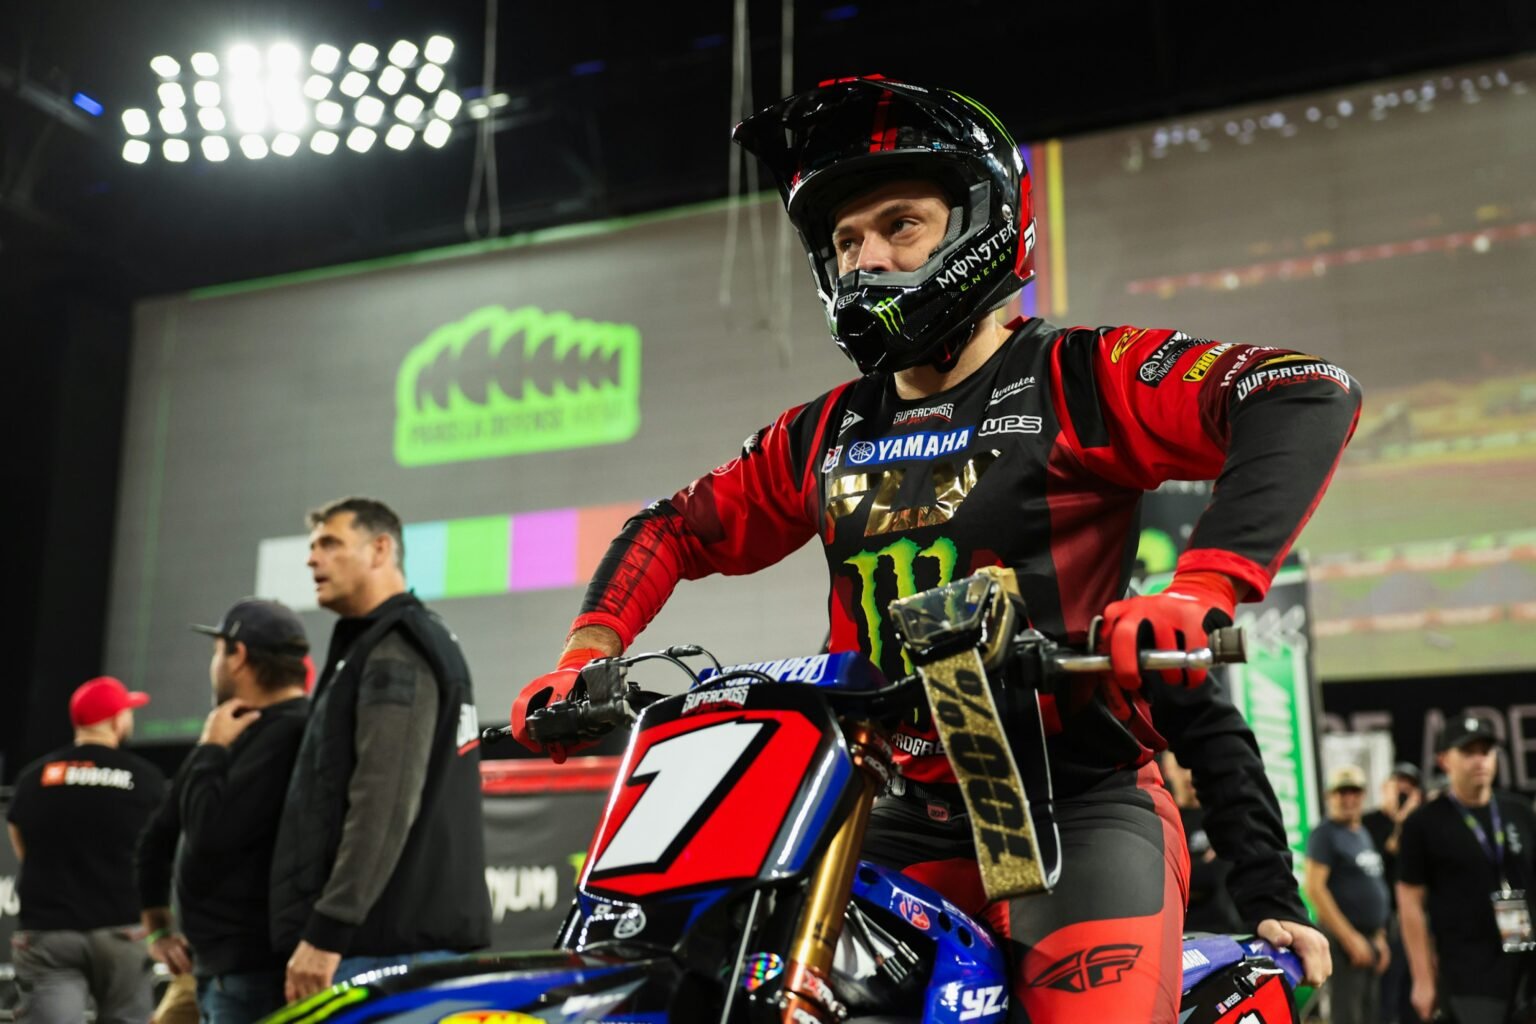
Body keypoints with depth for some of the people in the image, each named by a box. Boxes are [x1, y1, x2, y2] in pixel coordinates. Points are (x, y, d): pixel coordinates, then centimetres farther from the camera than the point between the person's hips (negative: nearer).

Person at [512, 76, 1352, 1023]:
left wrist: (1207, 589, -30)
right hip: (904, 822, 5)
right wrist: (585, 658, 9)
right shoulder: (824, 436, 14)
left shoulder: (1076, 377, -4)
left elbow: (1311, 395, -16)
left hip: (1082, 803, -5)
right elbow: (676, 529, 24)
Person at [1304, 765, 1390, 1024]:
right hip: (1345, 938, -8)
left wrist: (1380, 937, 16)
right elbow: (1314, 888, -17)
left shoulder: (1363, 834, 17)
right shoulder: (1325, 833, -9)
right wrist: (1350, 938, -18)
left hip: (1370, 939, 9)